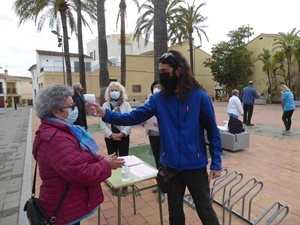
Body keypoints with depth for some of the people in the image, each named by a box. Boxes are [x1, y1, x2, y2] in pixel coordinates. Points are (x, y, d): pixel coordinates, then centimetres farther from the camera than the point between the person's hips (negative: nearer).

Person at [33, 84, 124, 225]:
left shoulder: (57, 131, 3)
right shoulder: (55, 139, -32)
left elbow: (81, 157, 9)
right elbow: (83, 175, -34)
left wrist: (101, 159, -5)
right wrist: (106, 165, -17)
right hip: (66, 210, -9)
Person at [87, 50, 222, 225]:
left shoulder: (199, 96, -12)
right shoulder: (159, 98, -3)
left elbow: (213, 131, -6)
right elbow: (134, 117, -7)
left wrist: (216, 163, -7)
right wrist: (105, 113, -18)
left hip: (195, 165, -3)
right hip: (171, 166, 3)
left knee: (205, 211, 18)